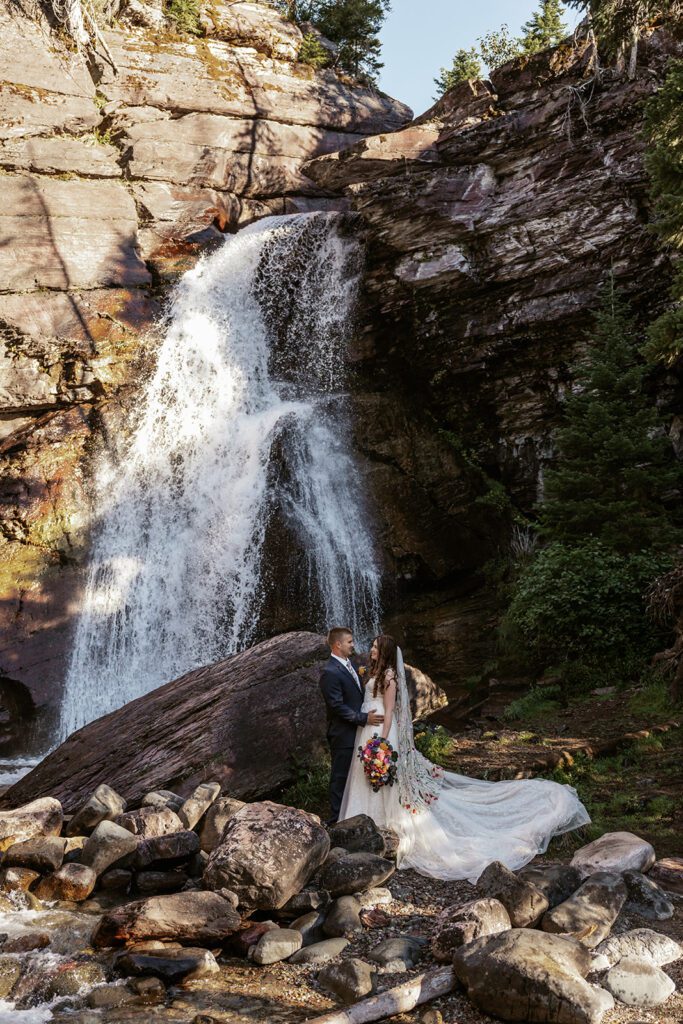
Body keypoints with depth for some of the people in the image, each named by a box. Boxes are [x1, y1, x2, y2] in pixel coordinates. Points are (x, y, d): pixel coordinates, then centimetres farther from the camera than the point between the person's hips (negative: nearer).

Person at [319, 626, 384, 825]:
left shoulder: (349, 663, 9)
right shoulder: (330, 672, -21)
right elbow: (338, 706, -22)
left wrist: (367, 715, 11)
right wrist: (364, 718, -20)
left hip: (357, 730, 9)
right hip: (343, 734, -9)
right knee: (340, 776, 4)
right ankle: (337, 818, 15)